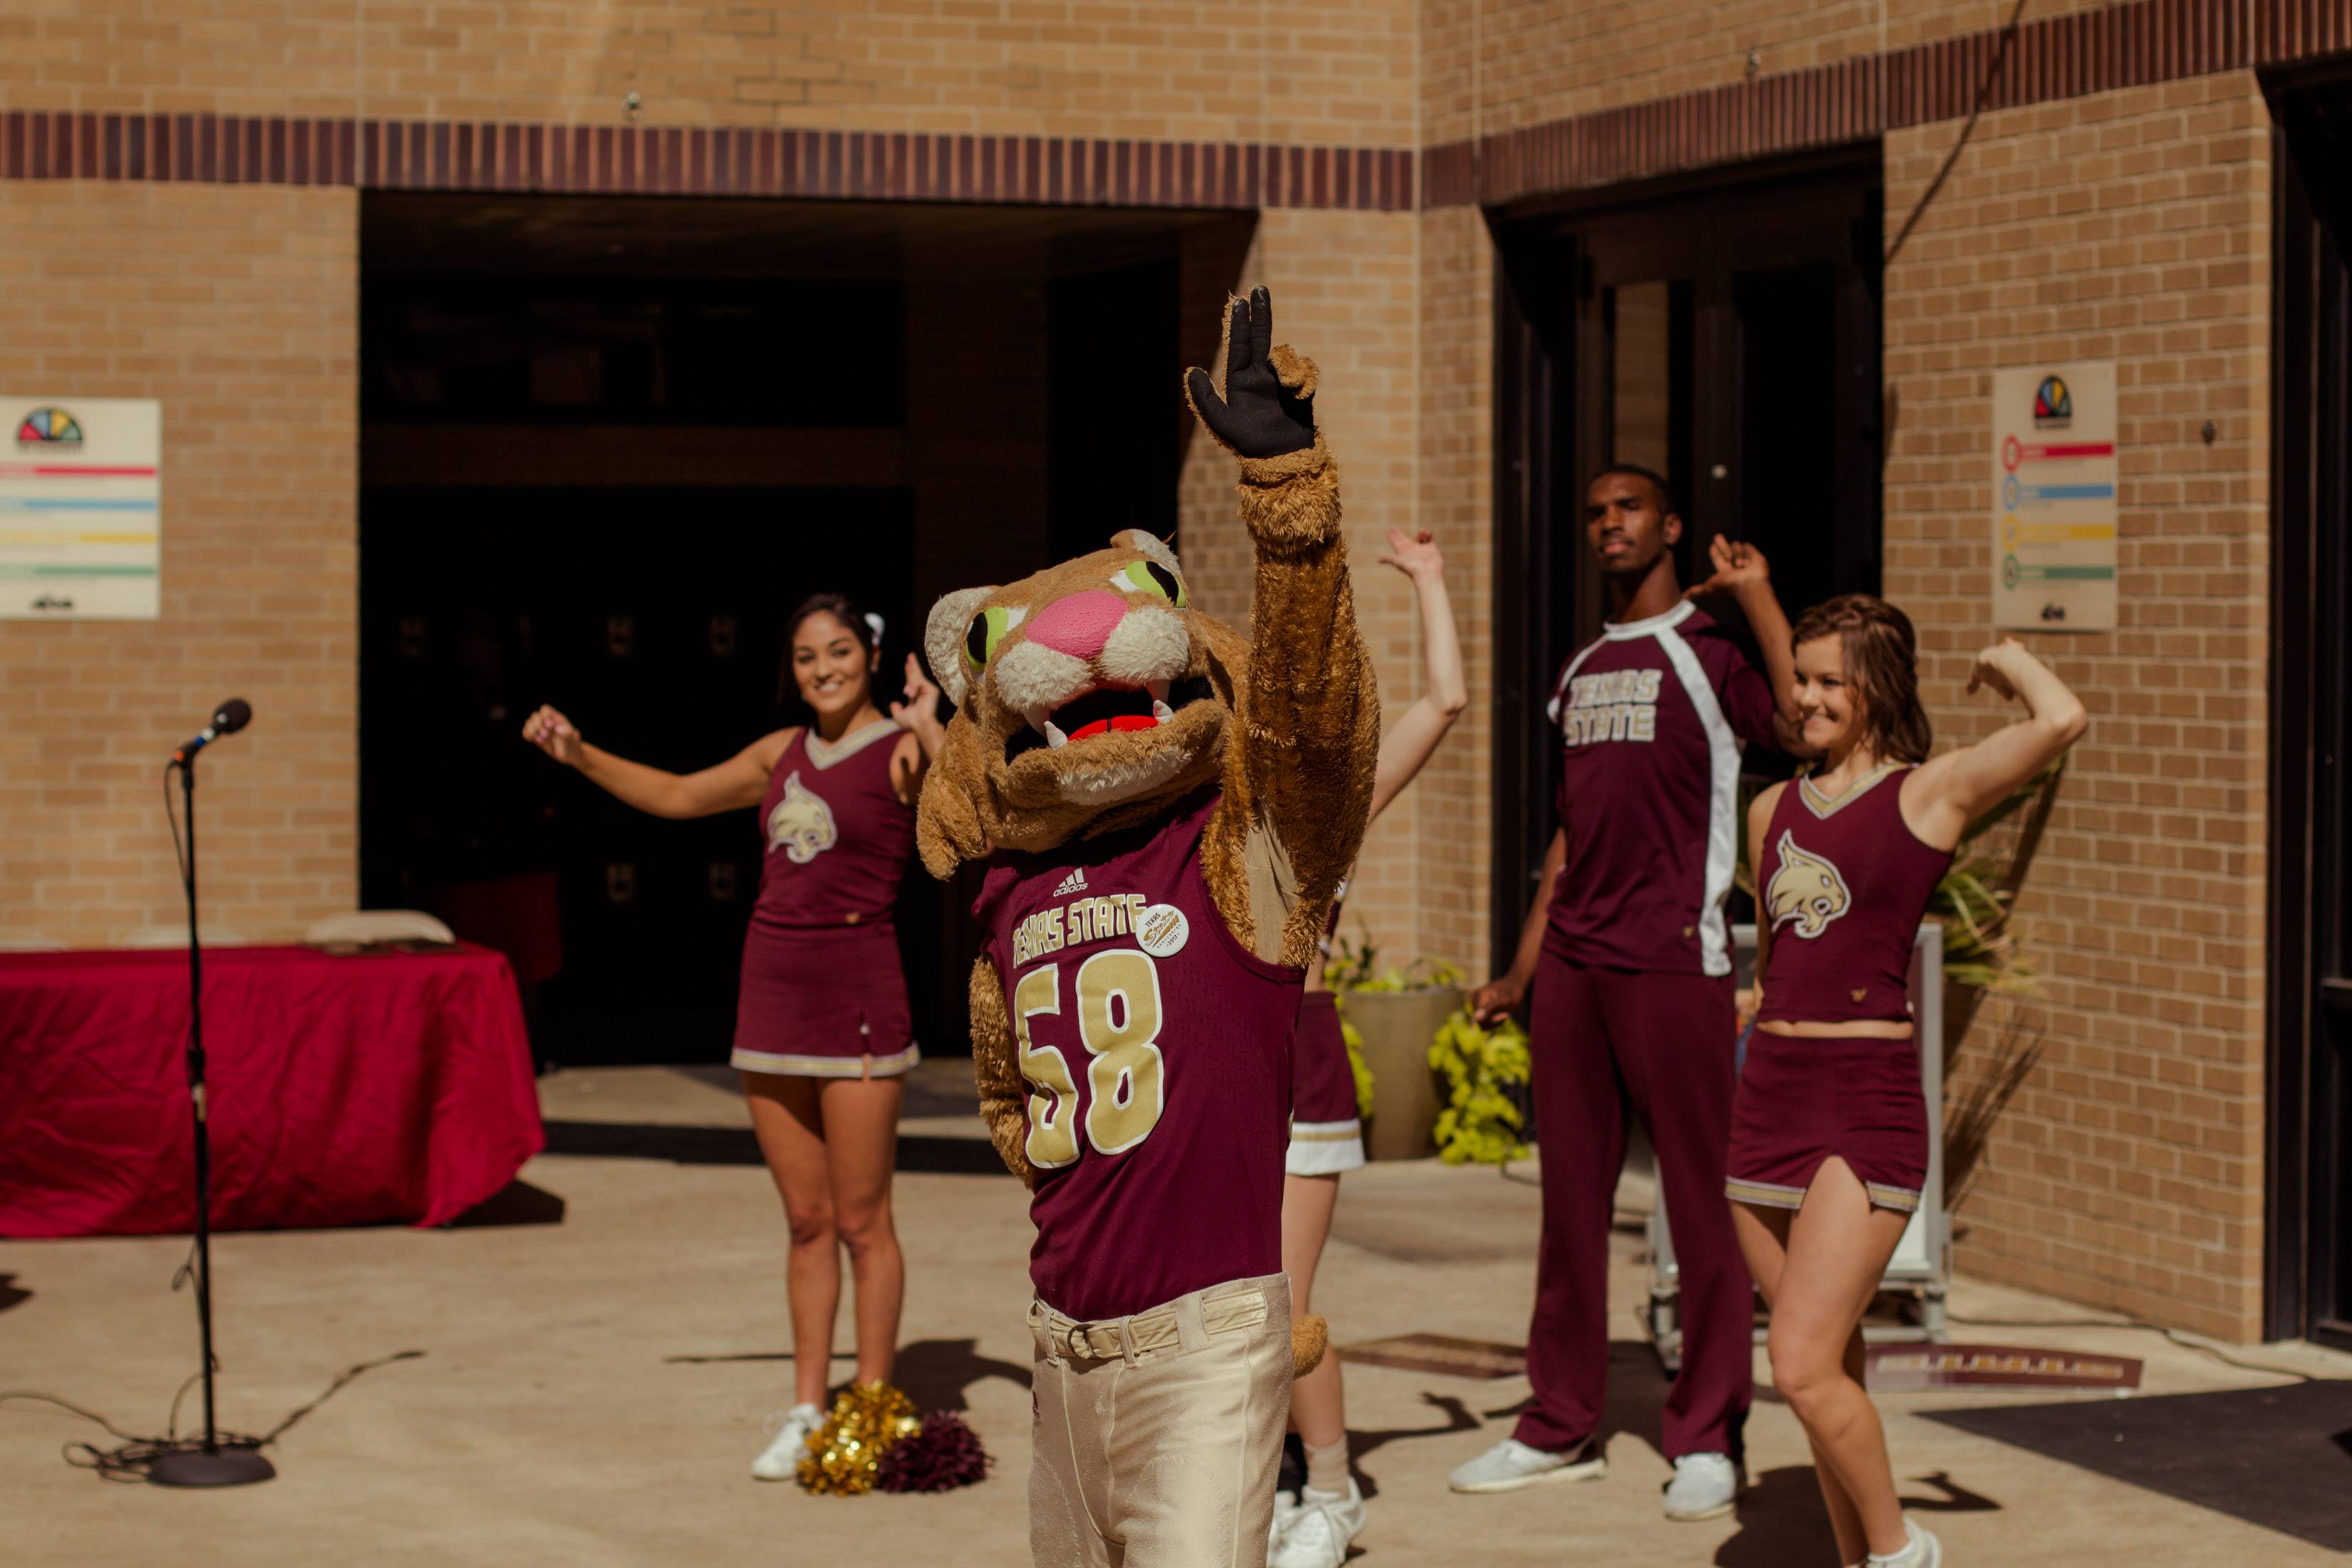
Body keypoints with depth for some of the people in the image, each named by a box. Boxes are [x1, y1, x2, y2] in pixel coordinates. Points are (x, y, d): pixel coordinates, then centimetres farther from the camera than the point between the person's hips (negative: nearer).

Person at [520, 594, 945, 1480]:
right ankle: (806, 1413, 16)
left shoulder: (899, 750, -5)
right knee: (805, 1222, 10)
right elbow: (678, 797, 26)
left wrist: (928, 727, -26)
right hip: (772, 997, 6)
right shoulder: (784, 752, 13)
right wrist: (578, 756, 18)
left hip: (855, 998, -6)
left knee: (860, 1222, -1)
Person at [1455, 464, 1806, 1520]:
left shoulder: (1707, 651, -1)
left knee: (1699, 1197, -2)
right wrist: (1521, 972, 20)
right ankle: (1562, 1426, 18)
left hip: (1673, 958, -7)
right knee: (1570, 1197, 10)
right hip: (1574, 961, 7)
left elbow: (1799, 727, -21)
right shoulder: (1581, 671, 19)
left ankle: (1707, 1440, 3)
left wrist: (1757, 596, -18)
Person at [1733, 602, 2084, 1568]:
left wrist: (2008, 659, 0)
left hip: (1869, 1102, -6)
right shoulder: (1773, 810, 13)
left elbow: (2063, 722, -18)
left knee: (1804, 1367, -13)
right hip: (1770, 1096, 6)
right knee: (1828, 1366, 10)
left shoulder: (1930, 792, -3)